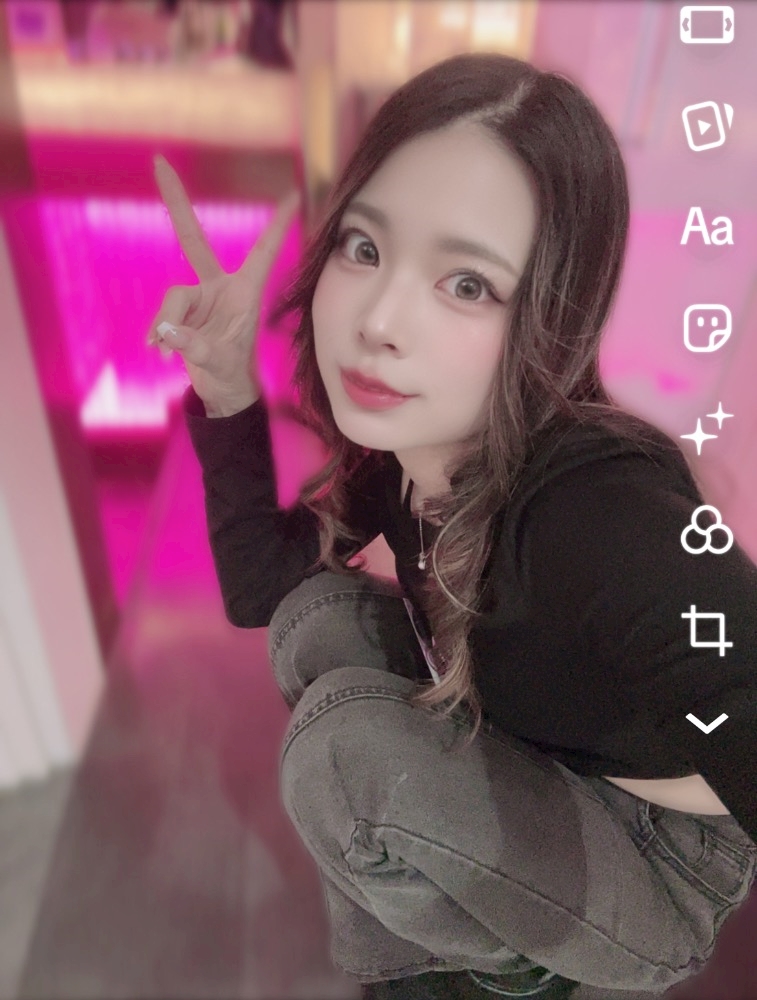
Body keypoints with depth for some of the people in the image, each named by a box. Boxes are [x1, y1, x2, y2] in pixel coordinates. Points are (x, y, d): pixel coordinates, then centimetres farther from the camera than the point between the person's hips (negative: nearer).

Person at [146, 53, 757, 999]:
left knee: (348, 741, -28)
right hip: (527, 785, 6)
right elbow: (259, 588, -7)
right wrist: (226, 390, -18)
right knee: (317, 610, -11)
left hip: (660, 877, -5)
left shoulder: (597, 518, -38)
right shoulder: (398, 446, -15)